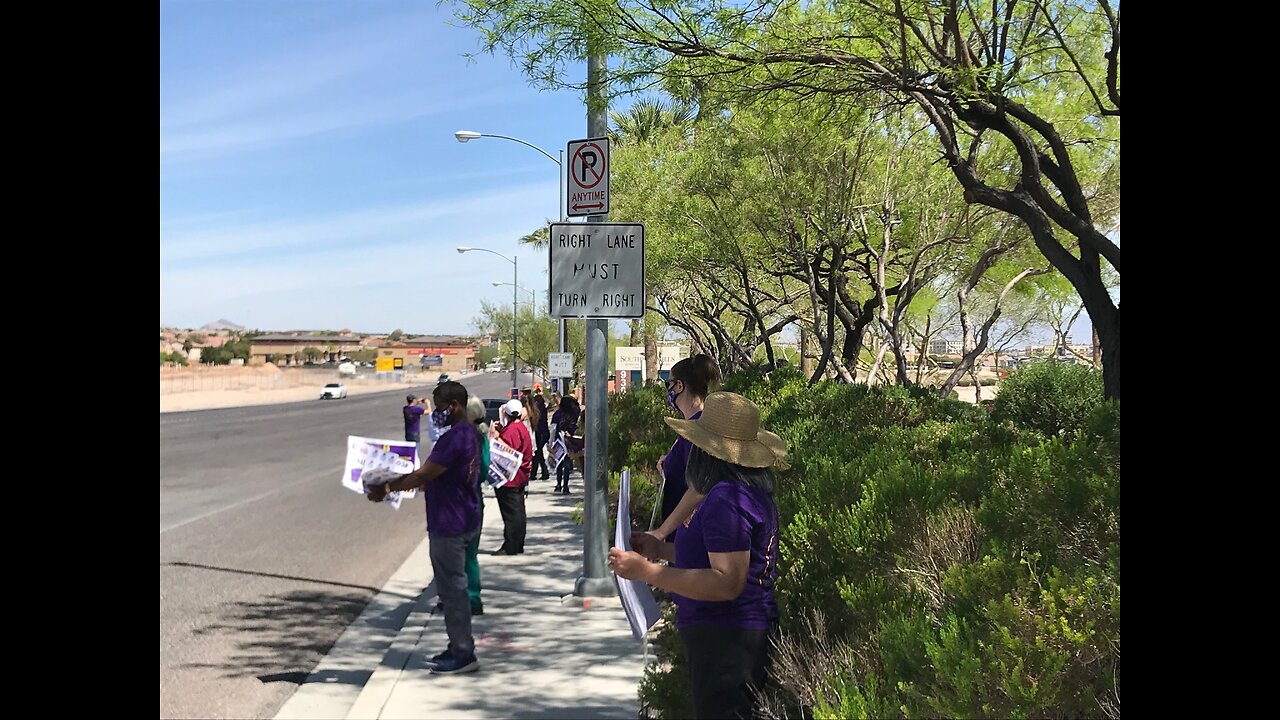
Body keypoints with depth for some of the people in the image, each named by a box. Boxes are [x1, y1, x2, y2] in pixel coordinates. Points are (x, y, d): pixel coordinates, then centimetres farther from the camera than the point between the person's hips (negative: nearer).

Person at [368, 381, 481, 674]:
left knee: (452, 588, -2)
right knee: (452, 587, 17)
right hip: (462, 521, 11)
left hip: (450, 525, -11)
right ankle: (459, 648, 26)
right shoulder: (468, 435, 13)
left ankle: (463, 655, 6)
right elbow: (432, 476, 18)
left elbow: (423, 476, -23)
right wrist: (392, 482, 13)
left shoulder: (454, 438, -21)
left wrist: (386, 489, -12)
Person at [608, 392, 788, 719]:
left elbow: (727, 583, -27)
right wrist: (661, 549, 17)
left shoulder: (726, 500, -21)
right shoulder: (755, 493, 12)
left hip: (725, 640, -11)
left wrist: (647, 572, -27)